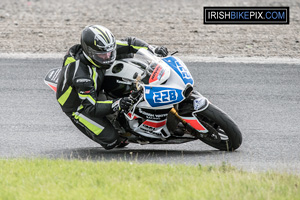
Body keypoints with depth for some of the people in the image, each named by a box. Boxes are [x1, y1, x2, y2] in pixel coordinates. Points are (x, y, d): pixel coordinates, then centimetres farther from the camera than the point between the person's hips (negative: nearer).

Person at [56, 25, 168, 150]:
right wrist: (117, 104, -51)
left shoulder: (103, 50, -20)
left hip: (97, 91, 7)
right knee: (110, 141, -22)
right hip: (79, 107, -7)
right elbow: (91, 107, -38)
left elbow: (130, 43, -9)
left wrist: (154, 50, -23)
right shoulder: (81, 75, -41)